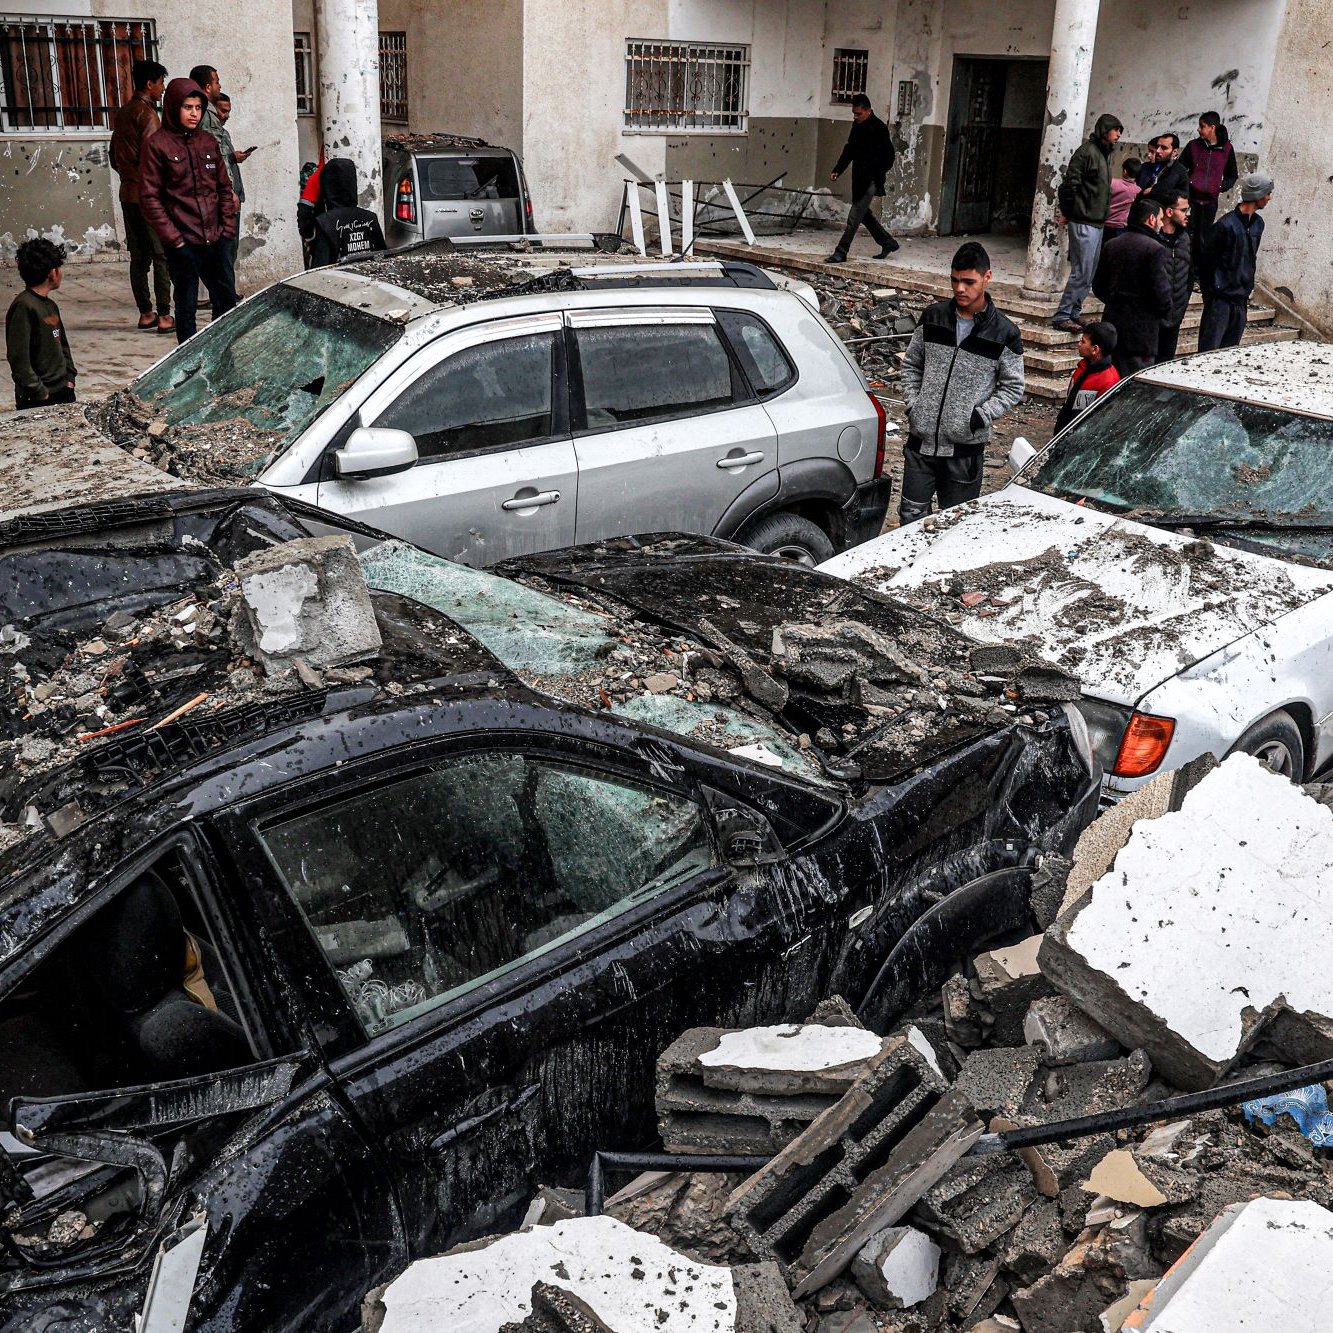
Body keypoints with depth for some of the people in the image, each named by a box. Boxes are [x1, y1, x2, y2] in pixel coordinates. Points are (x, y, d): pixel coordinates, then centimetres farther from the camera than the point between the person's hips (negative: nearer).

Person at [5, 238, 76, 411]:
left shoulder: (51, 305, 12)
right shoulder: (24, 306, -15)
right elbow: (18, 358, -19)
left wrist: (70, 378, 12)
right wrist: (39, 393, -17)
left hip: (64, 391, 8)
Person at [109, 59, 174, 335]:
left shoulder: (123, 113, 16)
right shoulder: (147, 113, -11)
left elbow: (114, 157, 20)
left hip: (128, 193, 9)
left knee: (139, 257, 9)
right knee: (162, 256, -6)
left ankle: (146, 314, 12)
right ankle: (164, 316, -8)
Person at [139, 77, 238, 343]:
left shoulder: (208, 142, 11)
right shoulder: (157, 145, -4)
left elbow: (224, 187, 16)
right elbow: (149, 197, -7)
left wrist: (228, 226, 6)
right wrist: (172, 238, -12)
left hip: (216, 239, 5)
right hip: (183, 243, -5)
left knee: (227, 300, 10)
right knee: (187, 306, 2)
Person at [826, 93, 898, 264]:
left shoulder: (879, 128, -14)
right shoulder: (857, 125, 10)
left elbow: (888, 157, -13)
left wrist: (875, 175, -21)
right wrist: (837, 170, 12)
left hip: (871, 180, -9)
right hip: (858, 179, 9)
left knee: (854, 216, -9)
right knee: (864, 213, 17)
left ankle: (841, 253, -6)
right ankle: (888, 243, 31)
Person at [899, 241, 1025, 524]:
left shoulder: (1004, 334, -5)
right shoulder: (933, 317, 4)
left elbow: (1013, 388, 1)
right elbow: (911, 365, 14)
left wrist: (980, 417, -12)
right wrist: (912, 405, 1)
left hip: (965, 448, -2)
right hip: (921, 441, 2)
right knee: (911, 516, 4)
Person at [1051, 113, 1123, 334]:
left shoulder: (1104, 154, 17)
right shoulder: (1087, 151, -11)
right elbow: (1069, 183, -15)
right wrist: (1066, 213, -7)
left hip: (1097, 223, 9)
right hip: (1084, 223, -9)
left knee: (1088, 274, 11)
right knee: (1082, 272, -10)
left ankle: (1073, 314, 17)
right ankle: (1062, 316, -5)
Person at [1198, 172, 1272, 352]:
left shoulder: (1257, 223, 9)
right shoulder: (1227, 225, -15)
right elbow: (1206, 262, -9)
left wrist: (1247, 290, 15)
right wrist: (1210, 295, -4)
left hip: (1241, 302, 7)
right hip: (1220, 300, -7)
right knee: (1209, 351, -6)